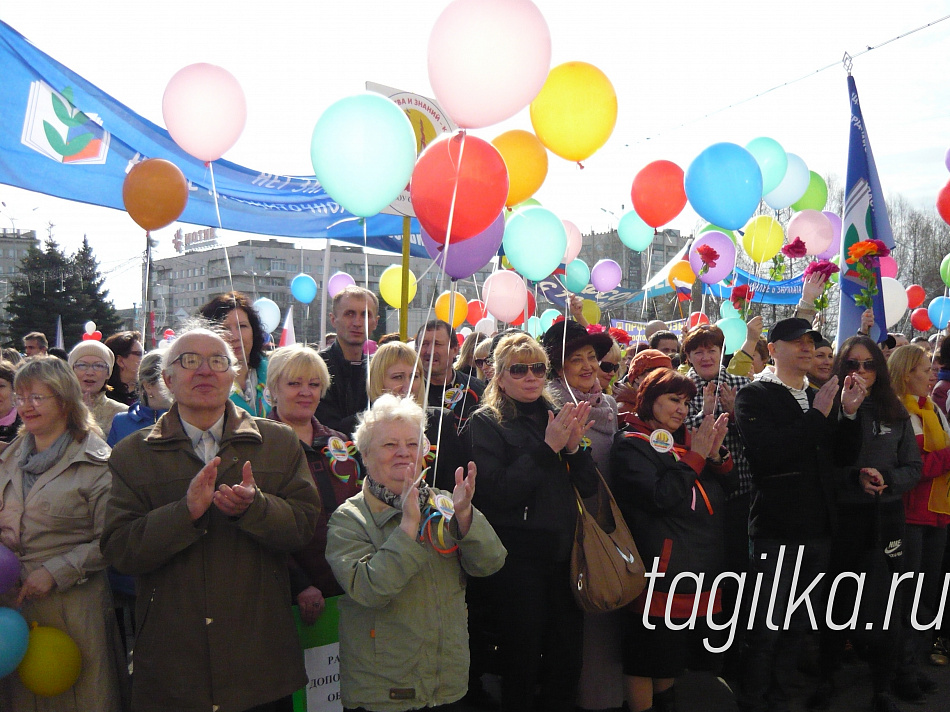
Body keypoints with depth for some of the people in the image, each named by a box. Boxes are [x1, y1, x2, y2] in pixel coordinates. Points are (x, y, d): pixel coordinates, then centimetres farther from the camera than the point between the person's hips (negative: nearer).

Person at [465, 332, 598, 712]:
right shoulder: (486, 423, -5)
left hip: (563, 552, 5)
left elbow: (588, 487, 8)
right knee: (522, 661, 5)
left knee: (568, 660, 12)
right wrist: (547, 447, -20)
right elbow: (496, 492, -18)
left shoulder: (556, 416, 11)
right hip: (518, 556, -5)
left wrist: (574, 446, -11)